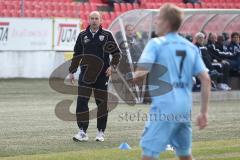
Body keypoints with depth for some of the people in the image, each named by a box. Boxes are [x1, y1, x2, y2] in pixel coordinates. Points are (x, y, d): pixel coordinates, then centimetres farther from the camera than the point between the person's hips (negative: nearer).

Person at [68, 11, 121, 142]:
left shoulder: (107, 35, 1)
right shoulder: (82, 36, 8)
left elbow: (116, 53, 6)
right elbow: (77, 55, 16)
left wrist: (112, 66, -9)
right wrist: (72, 71, 14)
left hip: (102, 74, -1)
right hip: (85, 74, 1)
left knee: (102, 103, 4)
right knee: (81, 102, -10)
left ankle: (101, 132, 14)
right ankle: (82, 132, -8)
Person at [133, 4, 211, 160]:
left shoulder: (156, 44, -4)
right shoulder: (191, 47, 12)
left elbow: (139, 75, -15)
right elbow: (206, 79, 7)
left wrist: (136, 78, 9)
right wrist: (204, 112, 9)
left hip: (164, 107, -6)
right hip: (185, 109, 6)